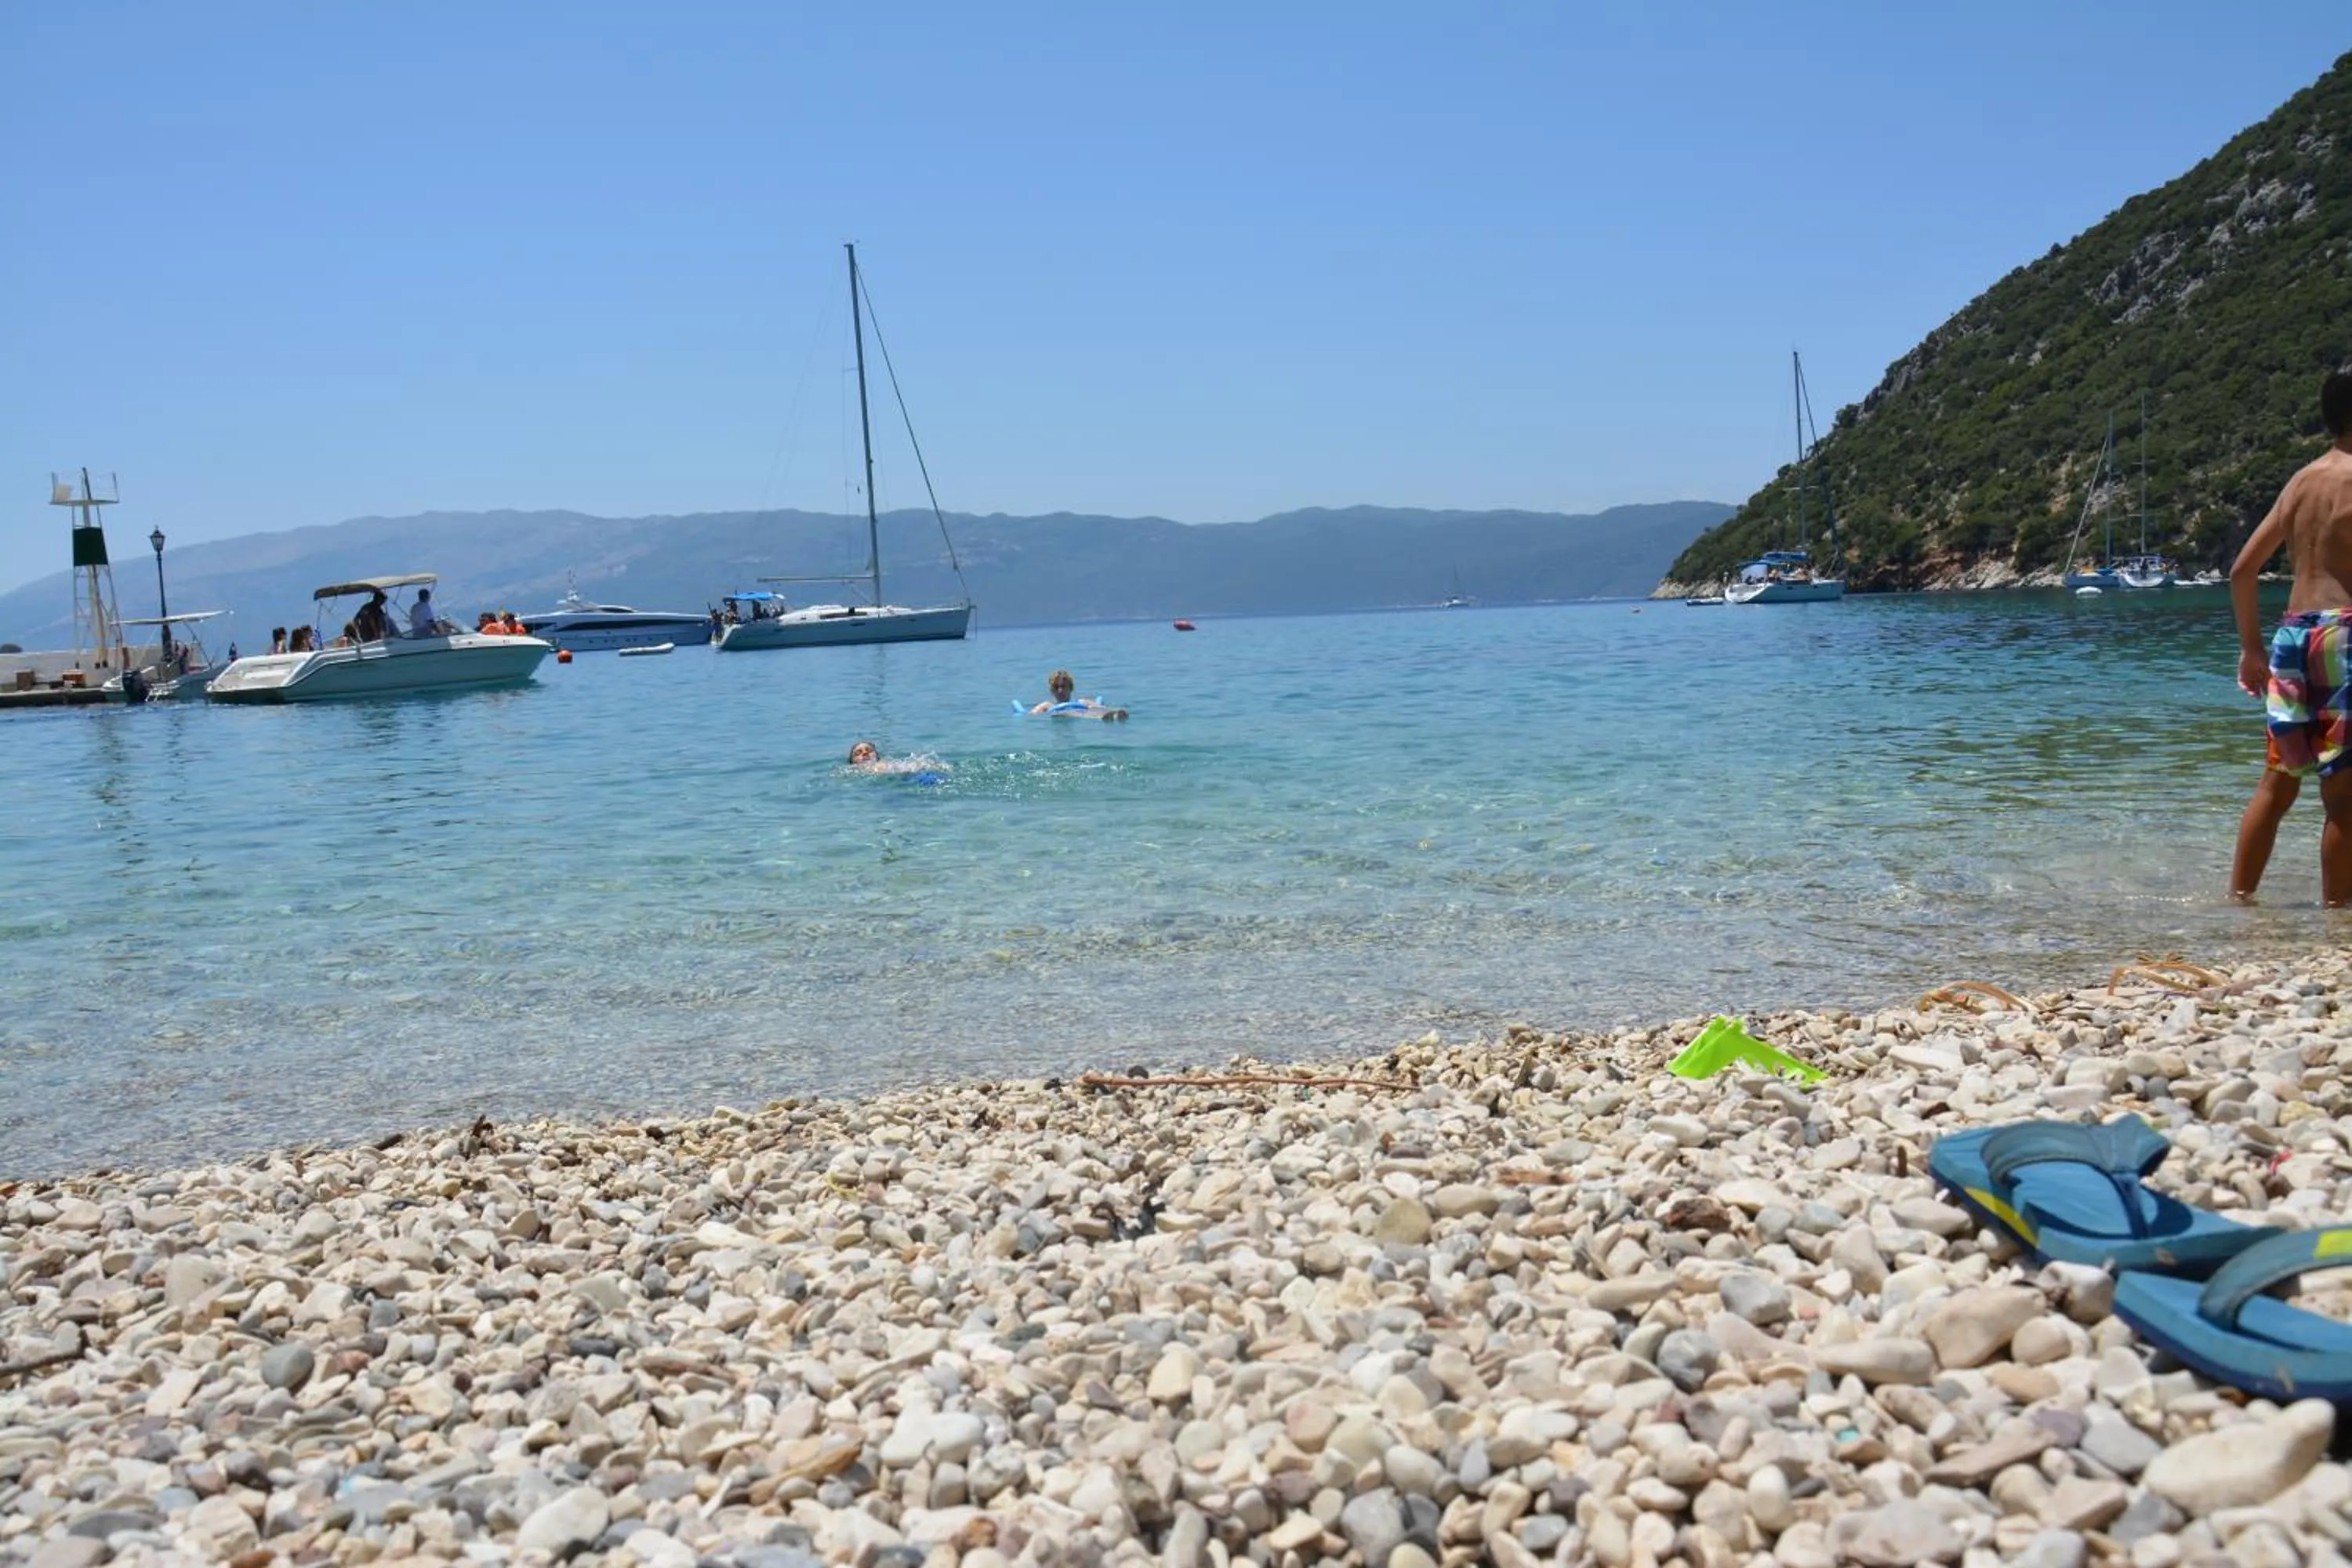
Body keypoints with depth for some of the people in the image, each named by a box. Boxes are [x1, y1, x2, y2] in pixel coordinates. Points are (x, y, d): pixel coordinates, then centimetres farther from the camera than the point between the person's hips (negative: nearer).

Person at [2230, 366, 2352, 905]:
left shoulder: (2300, 480, 14)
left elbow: (2243, 569, 16)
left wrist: (2252, 647, 22)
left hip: (2292, 635, 7)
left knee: (2278, 780, 14)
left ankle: (2238, 897, 17)